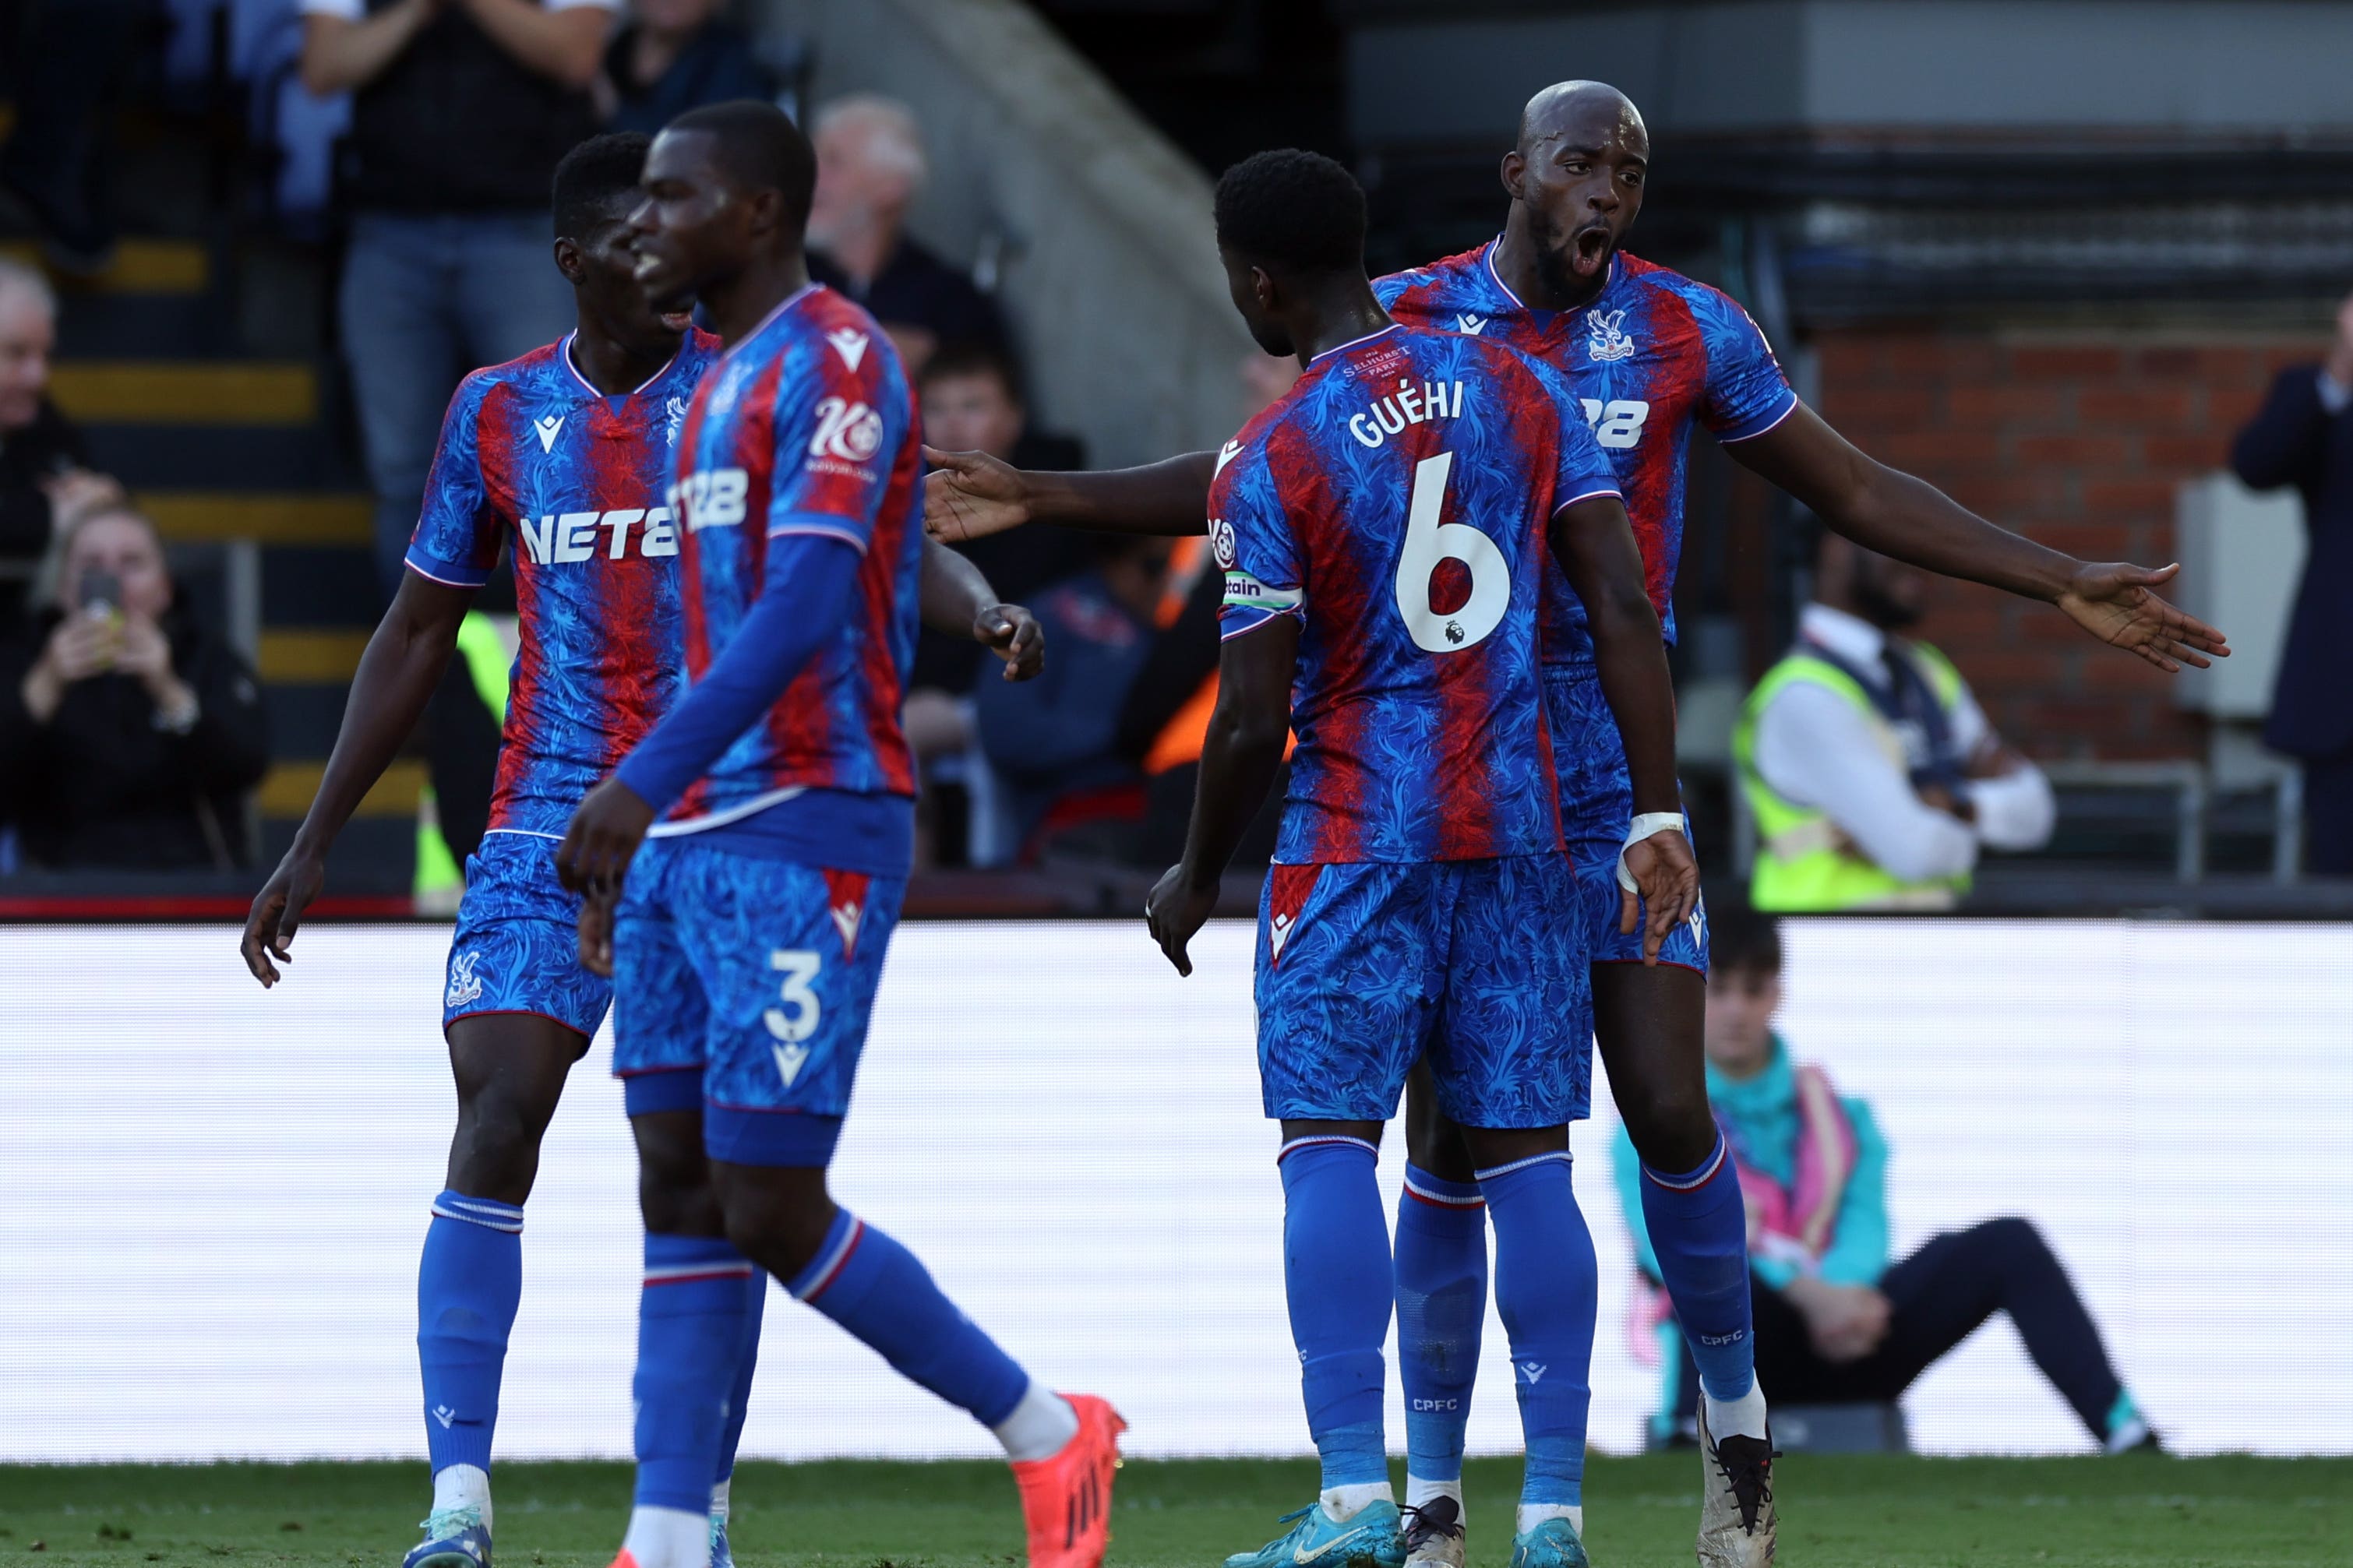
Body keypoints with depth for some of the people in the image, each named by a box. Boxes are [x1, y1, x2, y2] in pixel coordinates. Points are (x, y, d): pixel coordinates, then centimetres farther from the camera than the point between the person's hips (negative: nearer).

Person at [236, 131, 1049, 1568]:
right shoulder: (500, 413, 8)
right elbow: (417, 638, 15)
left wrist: (977, 604, -31)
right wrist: (313, 848, 14)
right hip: (548, 827, 1)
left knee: (697, 1170, -1)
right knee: (493, 1132, -13)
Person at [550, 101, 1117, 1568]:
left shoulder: (832, 359, -12)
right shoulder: (721, 384, 19)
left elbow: (804, 606, -23)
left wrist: (644, 784, -30)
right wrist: (629, 843, 22)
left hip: (805, 832, -10)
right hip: (692, 837, 10)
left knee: (771, 1208, -9)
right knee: (680, 1189, 3)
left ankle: (1049, 1435, 7)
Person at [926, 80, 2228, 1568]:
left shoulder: (1689, 330, 0)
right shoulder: (1406, 321, 0)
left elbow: (1859, 493, 9)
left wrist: (2065, 585, 6)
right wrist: (1041, 496, 4)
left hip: (1614, 775, 0)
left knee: (1670, 1111, -7)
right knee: (1447, 1145, -2)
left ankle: (1737, 1424, 14)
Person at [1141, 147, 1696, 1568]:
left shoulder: (1268, 463, -8)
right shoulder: (1524, 393, 5)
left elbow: (1253, 721, -7)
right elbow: (1625, 614, -1)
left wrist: (1198, 879, 8)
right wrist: (1660, 818, 2)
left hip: (1357, 829, -4)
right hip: (1521, 828, 4)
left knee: (1329, 1143, -2)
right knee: (1527, 1157, 6)